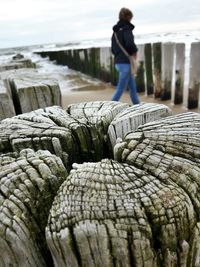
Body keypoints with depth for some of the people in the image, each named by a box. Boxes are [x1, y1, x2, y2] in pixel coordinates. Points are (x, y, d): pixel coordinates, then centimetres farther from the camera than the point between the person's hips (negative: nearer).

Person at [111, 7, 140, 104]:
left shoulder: (116, 31, 16)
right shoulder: (126, 28, -9)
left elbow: (113, 49, 19)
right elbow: (130, 43, -25)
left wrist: (120, 54, 11)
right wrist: (134, 51, -7)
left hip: (118, 62, 9)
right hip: (125, 63, -9)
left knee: (132, 86, 16)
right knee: (121, 87, -6)